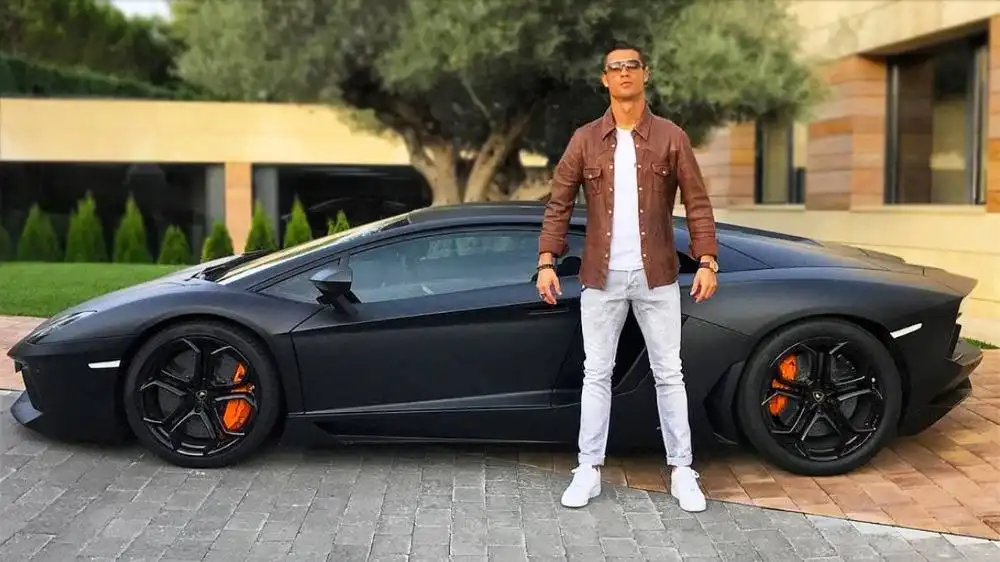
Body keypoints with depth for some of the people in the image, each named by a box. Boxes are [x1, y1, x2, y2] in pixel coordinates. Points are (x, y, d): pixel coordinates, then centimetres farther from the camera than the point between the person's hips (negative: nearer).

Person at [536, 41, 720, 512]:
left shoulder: (671, 137, 0)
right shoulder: (585, 140, 3)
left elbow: (697, 204, 0)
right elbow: (558, 205, 3)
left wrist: (707, 262, -10)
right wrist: (547, 262, -7)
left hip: (656, 277, 0)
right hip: (602, 278, 1)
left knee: (669, 374, 6)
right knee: (596, 374, 6)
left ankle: (682, 471, 16)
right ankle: (589, 471, 15)